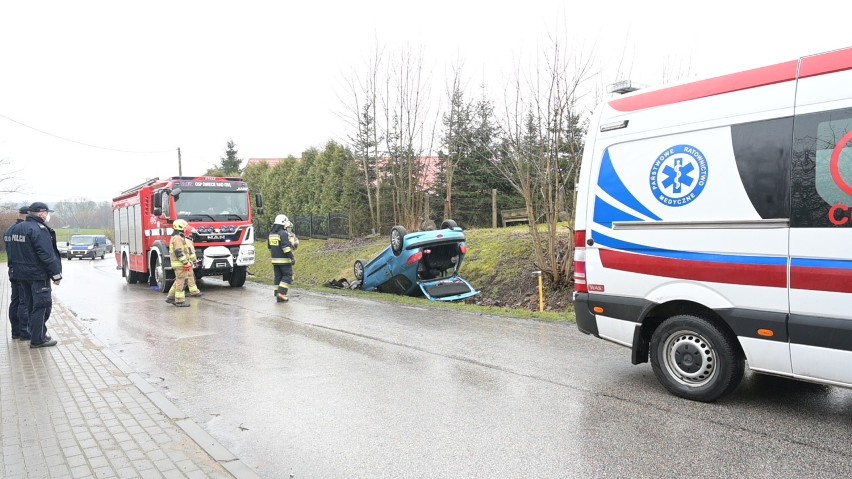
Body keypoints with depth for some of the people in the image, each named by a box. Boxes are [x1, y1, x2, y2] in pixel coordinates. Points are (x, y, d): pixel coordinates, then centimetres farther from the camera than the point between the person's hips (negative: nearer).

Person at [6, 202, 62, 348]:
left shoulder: (15, 228, 12)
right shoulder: (39, 229, -18)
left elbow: (11, 253, 17)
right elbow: (47, 255, -21)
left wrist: (19, 268, 21)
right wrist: (56, 274, -15)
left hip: (22, 274, 9)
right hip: (38, 275, -9)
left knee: (32, 305, 17)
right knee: (41, 306, -3)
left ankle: (39, 334, 27)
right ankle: (37, 339, -2)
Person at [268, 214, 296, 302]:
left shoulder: (271, 234, 13)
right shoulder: (284, 233, -14)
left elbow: (270, 248, 21)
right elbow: (286, 247, -21)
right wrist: (292, 257, -19)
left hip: (275, 260, 8)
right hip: (284, 260, -8)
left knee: (278, 277, 11)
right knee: (287, 276, -1)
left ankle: (277, 296, 11)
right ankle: (281, 293, -11)